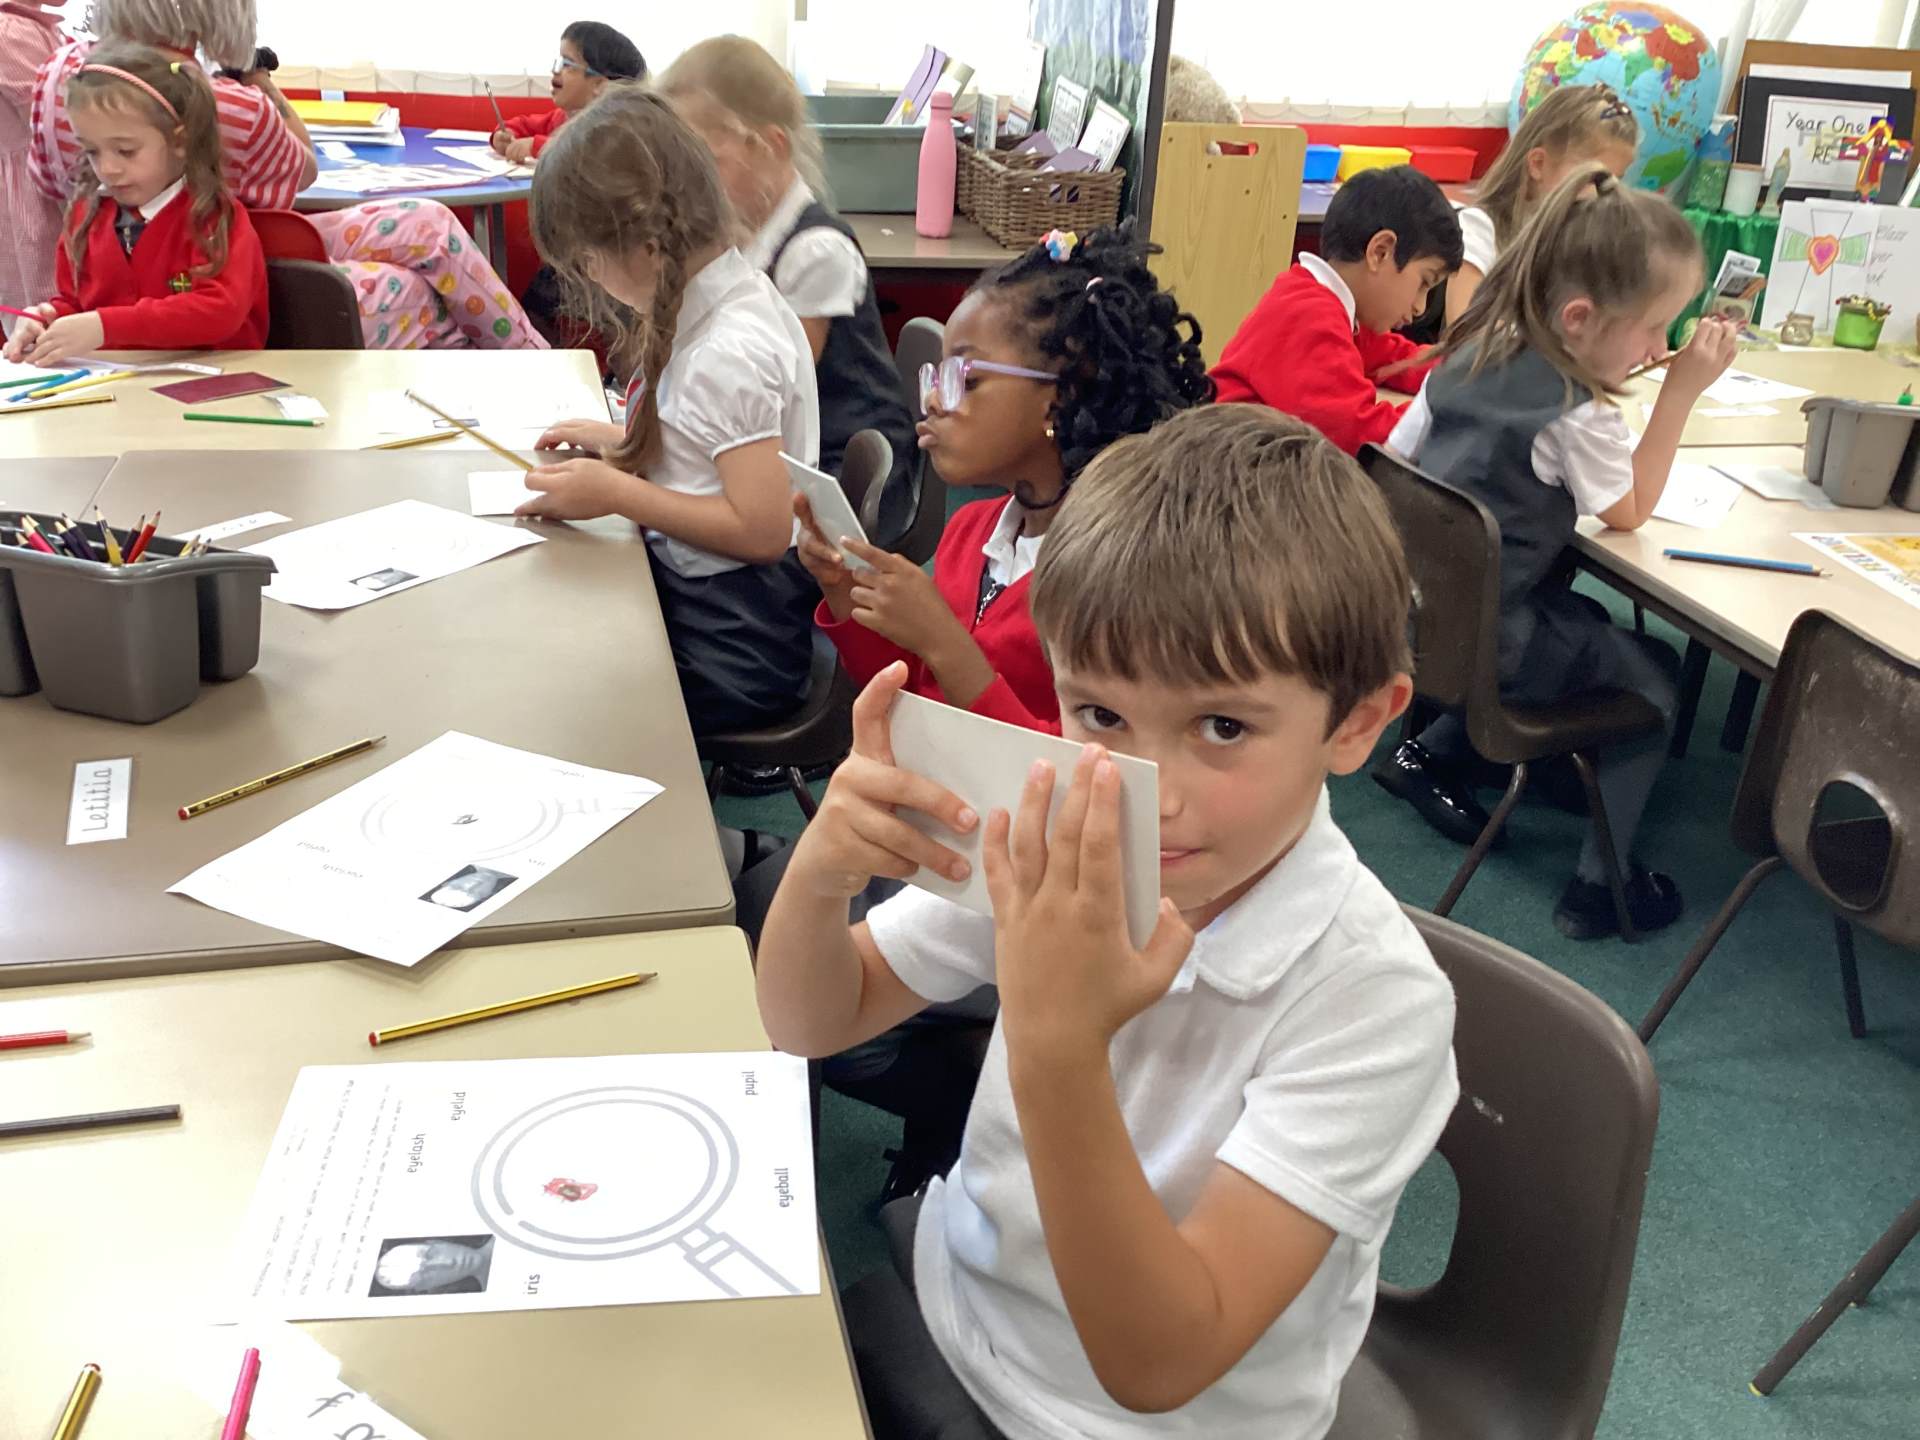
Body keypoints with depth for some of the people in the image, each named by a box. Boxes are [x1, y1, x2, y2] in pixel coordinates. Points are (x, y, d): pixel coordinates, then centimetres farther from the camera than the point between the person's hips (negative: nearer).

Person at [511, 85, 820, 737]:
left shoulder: (728, 352, -24)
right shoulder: (731, 290, 4)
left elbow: (761, 528, -25)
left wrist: (617, 494, -18)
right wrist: (621, 444, 9)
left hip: (729, 646, -9)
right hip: (687, 592, 9)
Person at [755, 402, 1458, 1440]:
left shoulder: (1372, 1001, -27)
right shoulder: (1062, 848, -15)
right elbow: (811, 1025, -3)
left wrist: (1061, 1053, -41)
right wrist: (819, 876, -25)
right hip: (943, 1296, 5)